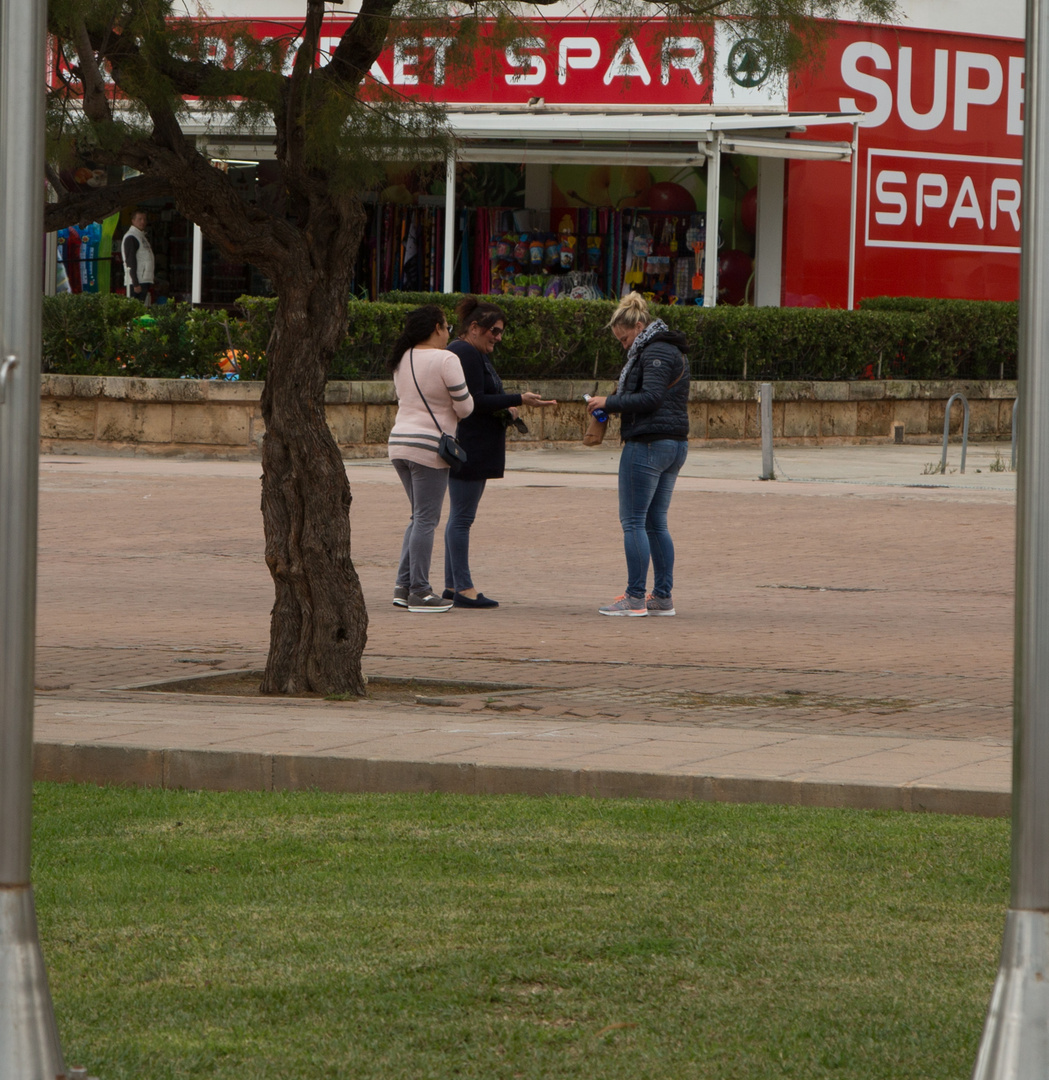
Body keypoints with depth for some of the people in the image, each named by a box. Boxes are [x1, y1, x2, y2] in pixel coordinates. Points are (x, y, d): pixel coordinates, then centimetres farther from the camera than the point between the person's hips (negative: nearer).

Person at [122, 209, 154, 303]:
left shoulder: (144, 237, 21)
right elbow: (130, 263, -15)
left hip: (145, 281, 9)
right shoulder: (131, 238, -9)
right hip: (136, 282, -9)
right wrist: (136, 284, -19)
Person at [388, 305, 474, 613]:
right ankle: (419, 592, -3)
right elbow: (464, 407, -10)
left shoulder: (402, 360, 12)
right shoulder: (445, 360, -12)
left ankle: (403, 586, 13)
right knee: (426, 520, -4)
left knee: (420, 517, 17)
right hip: (429, 447, -8)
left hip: (400, 442, 8)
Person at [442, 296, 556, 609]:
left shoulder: (477, 354, 20)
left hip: (474, 450, 11)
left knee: (460, 516, 13)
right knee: (462, 516, -9)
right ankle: (463, 588, -9)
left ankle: (453, 584, 16)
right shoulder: (465, 354, -14)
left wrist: (505, 407, 7)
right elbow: (474, 402, -21)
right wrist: (518, 400, -21)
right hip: (467, 449, -11)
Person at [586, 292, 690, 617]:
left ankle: (635, 598, -7)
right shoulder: (673, 351, 19)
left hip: (648, 443, -10)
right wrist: (615, 400, 12)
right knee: (656, 522, 12)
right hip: (675, 443, 10)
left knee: (633, 521, -6)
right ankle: (663, 597, 11)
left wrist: (610, 402, -14)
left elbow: (650, 397, -22)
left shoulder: (654, 352, -12)